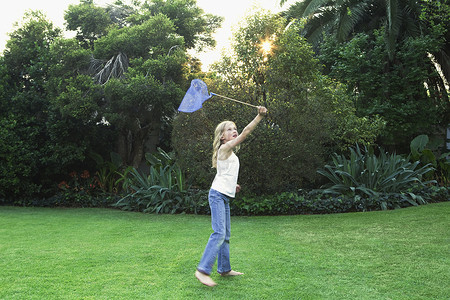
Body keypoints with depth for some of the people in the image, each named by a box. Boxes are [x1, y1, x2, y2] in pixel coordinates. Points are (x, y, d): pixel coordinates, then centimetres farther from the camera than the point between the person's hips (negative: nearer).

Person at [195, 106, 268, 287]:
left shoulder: (230, 152, 19)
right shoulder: (225, 147, -8)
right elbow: (246, 133, -15)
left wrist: (233, 185, 18)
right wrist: (259, 116, -16)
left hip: (225, 197, 10)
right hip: (217, 195, -10)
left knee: (225, 235, 11)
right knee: (219, 232, -18)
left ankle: (224, 269, 18)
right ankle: (203, 270, -18)